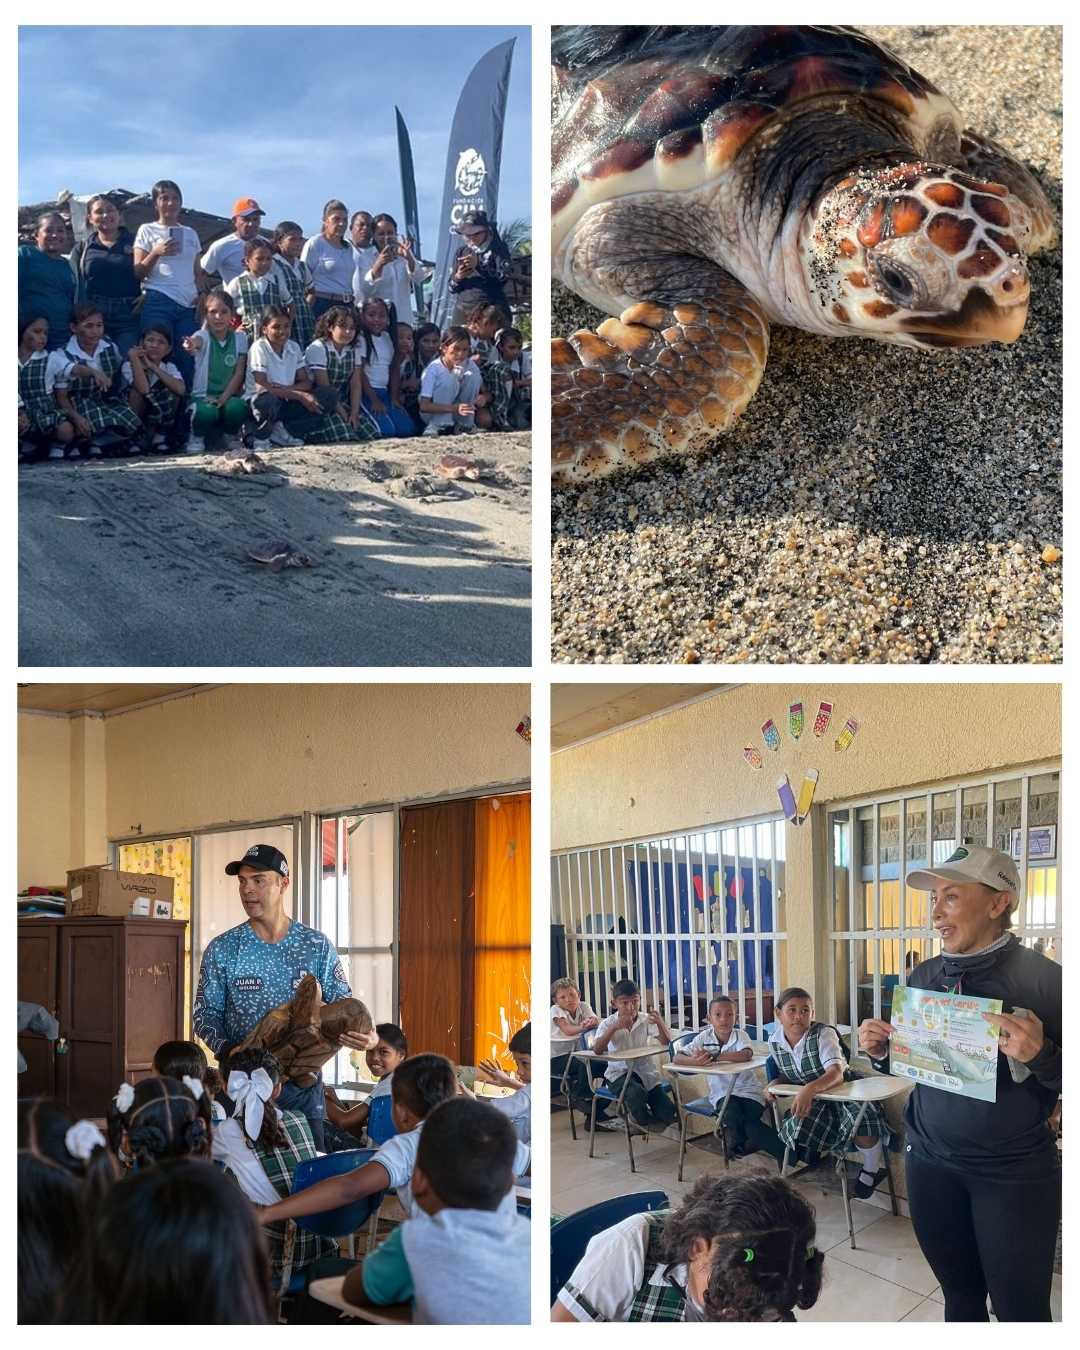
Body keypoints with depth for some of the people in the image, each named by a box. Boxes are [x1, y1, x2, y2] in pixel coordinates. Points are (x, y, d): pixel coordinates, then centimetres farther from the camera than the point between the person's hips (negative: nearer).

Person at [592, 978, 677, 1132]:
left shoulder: (646, 1020, 1)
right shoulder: (608, 1024, -5)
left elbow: (666, 1042, -9)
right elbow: (597, 1050, -21)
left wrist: (660, 1023, -28)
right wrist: (614, 1028, -31)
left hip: (646, 1071, 3)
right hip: (619, 1073, -3)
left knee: (669, 1115, -9)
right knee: (636, 1092, -36)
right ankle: (644, 1122, -2)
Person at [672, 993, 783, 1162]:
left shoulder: (740, 1035, -7)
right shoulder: (704, 1037, -2)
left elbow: (747, 1055, -30)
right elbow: (677, 1059, -9)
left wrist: (713, 1056, -34)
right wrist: (695, 1061, -33)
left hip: (749, 1090, -1)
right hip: (722, 1093, 1)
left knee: (749, 1122, -26)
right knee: (732, 1114, -30)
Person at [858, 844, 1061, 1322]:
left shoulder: (1042, 978, -13)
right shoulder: (922, 976, 4)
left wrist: (1039, 1055, -29)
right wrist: (880, 1051, -2)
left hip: (1013, 1173, -5)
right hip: (930, 1162, 5)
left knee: (1020, 1310, 3)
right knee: (960, 1296, 16)